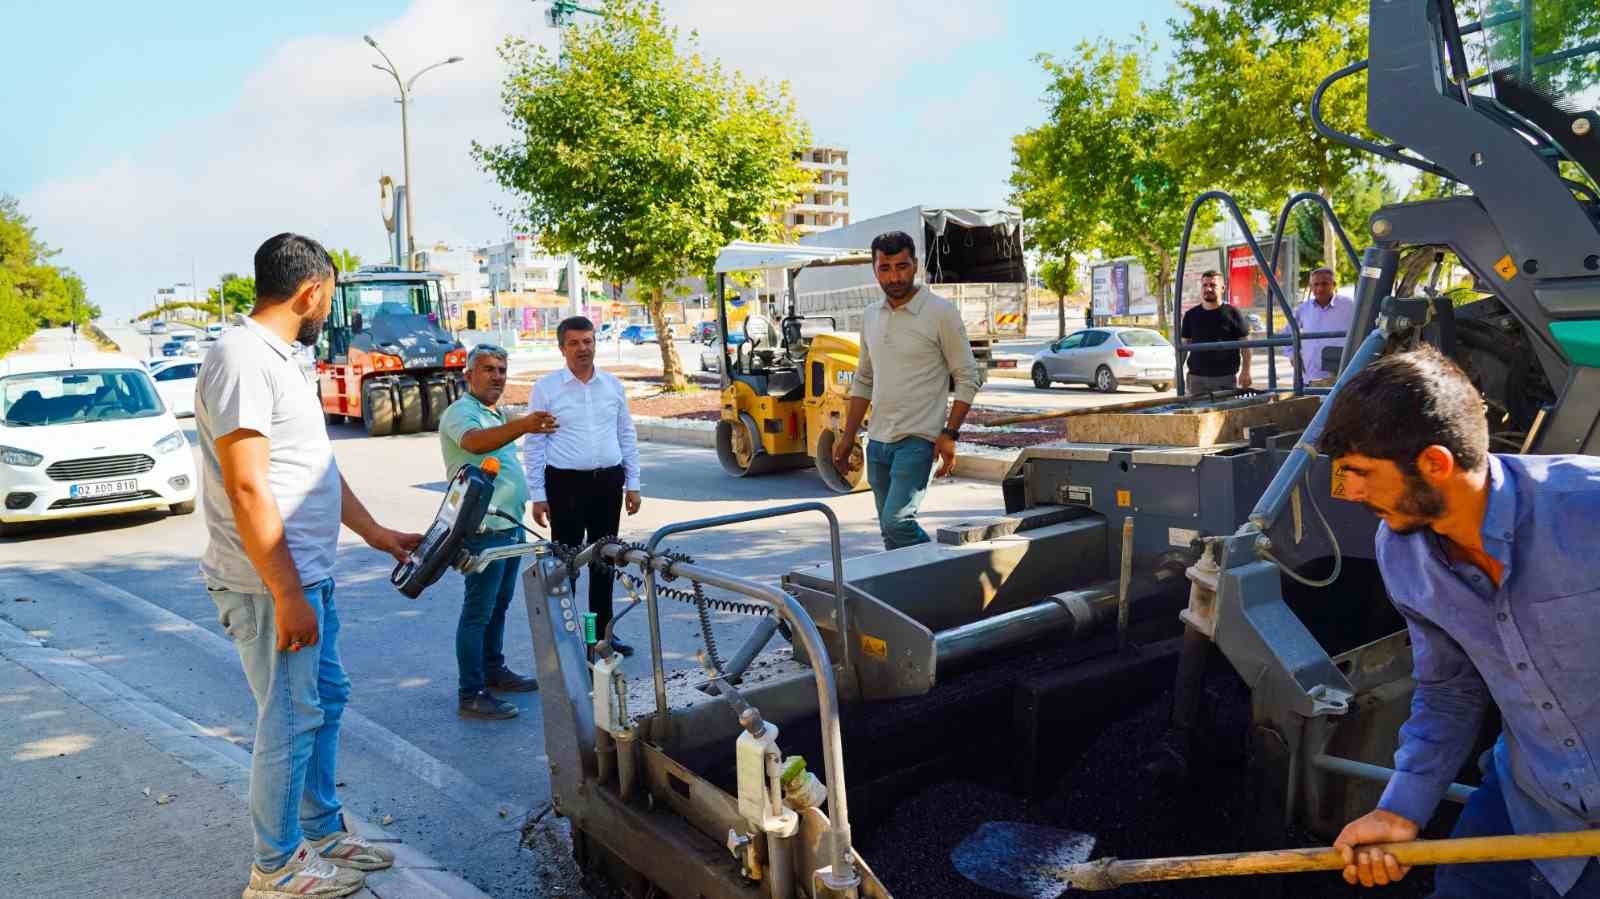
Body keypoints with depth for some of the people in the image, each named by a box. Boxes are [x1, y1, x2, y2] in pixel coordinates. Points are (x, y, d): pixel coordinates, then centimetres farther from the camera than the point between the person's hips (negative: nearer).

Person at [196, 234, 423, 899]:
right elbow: (246, 488, -24)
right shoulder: (243, 359, -19)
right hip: (272, 585, -10)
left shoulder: (276, 358, 14)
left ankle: (323, 832, 33)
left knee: (326, 700, 18)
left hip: (306, 575, 10)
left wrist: (374, 532, 25)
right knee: (292, 719, 2)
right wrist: (287, 595, -23)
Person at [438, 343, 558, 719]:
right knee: (478, 612, -7)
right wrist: (523, 426, -53)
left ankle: (494, 671, 31)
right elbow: (474, 441, -37)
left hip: (509, 525, 10)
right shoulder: (461, 412, -13)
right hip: (484, 529, -10)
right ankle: (470, 695, -3)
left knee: (499, 605, 18)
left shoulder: (495, 415, 18)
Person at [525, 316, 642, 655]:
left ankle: (602, 630, 23)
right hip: (566, 483, -4)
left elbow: (627, 435, 12)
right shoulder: (546, 388, -2)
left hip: (609, 481, 4)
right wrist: (537, 495, -7)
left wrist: (633, 483, 8)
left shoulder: (612, 384, 8)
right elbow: (533, 444, -3)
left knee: (604, 559, 12)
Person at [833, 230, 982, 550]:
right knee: (890, 531, 10)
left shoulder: (941, 313, -8)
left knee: (897, 522, -17)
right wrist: (848, 436, 15)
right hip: (877, 440, 7)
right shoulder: (870, 317, 10)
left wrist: (950, 434, -14)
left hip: (917, 440, -6)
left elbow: (967, 378, -6)